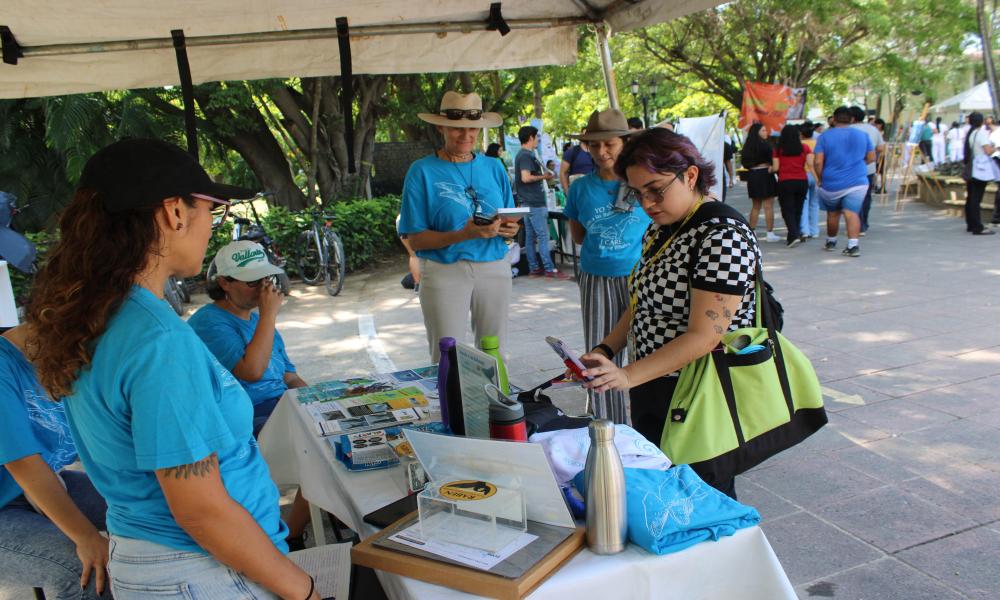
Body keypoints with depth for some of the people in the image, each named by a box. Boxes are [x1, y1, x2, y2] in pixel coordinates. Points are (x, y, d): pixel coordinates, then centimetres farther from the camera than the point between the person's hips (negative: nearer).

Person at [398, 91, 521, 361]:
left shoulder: (494, 168, 10)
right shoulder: (422, 171, -2)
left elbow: (511, 222, 16)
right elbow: (415, 240, -7)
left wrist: (511, 229, -9)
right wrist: (464, 234, -21)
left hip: (494, 269, 4)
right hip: (444, 271, -3)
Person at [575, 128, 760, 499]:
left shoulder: (722, 234, -19)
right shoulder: (661, 230, 8)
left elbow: (703, 335, -25)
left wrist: (628, 375, -30)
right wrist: (605, 351, 1)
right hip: (652, 392, 9)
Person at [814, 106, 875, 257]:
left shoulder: (825, 136, -3)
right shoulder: (862, 135, 7)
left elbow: (818, 161, -11)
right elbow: (871, 158, 12)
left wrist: (820, 178, 3)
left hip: (832, 183, -1)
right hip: (858, 181, 1)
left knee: (832, 213, 16)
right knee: (852, 213, -6)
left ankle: (831, 241, 33)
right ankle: (853, 245, -21)